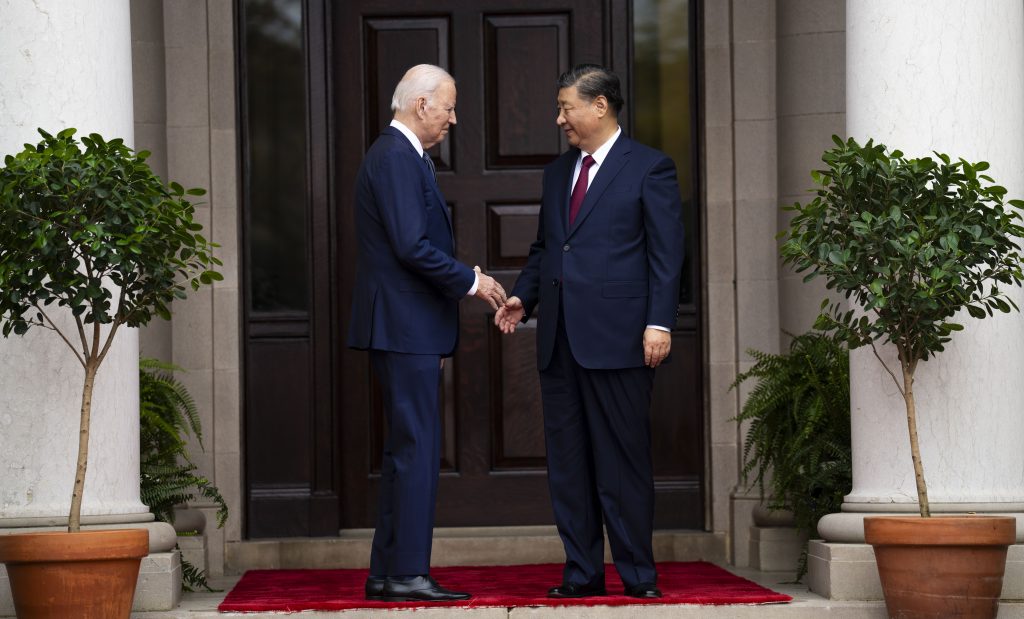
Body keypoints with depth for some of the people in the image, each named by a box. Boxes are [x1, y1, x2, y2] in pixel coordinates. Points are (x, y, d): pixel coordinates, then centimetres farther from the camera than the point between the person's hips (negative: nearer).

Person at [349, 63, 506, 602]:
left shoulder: (400, 156, 19)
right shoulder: (395, 158, -14)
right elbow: (411, 245, -22)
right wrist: (470, 281, -12)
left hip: (409, 330, 11)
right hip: (404, 329, -11)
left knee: (406, 450, 12)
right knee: (417, 449, -10)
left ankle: (387, 573, 14)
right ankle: (406, 573, -9)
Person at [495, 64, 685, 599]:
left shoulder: (649, 169, -1)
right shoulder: (558, 172, 19)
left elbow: (666, 255, -5)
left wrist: (659, 323, -14)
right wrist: (523, 296, 7)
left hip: (617, 339, -7)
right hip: (559, 341, 7)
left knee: (622, 459, -3)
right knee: (567, 460, 7)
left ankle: (637, 574, 5)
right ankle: (582, 572, 12)